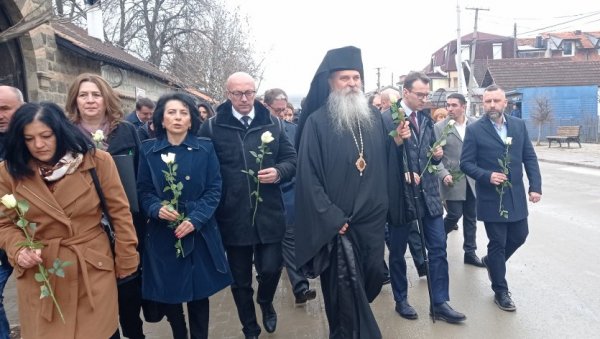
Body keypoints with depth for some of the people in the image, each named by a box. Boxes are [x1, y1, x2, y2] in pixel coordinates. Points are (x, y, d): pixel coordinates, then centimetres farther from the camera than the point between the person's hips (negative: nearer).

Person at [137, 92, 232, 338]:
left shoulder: (205, 148, -1)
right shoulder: (148, 150, 2)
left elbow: (214, 189, -4)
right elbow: (143, 190, 2)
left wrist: (195, 219, -16)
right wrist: (157, 208, -19)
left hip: (199, 232, -1)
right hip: (162, 234, 1)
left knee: (198, 293, 8)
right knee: (166, 293, 9)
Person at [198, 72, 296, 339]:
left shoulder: (273, 123, 4)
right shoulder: (212, 127, -2)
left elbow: (292, 159, 7)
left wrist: (279, 172, -14)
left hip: (269, 214, 1)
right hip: (232, 216, -1)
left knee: (271, 269, 1)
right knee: (240, 280, 12)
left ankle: (266, 303, 38)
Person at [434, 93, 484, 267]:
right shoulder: (439, 127, -4)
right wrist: (444, 174, -19)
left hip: (472, 179, 3)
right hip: (452, 180, -3)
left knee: (471, 218, 10)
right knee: (454, 215, -3)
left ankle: (470, 252, 23)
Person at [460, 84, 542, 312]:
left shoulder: (519, 125, 4)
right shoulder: (474, 130, -7)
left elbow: (529, 157, 6)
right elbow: (466, 163, -8)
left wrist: (535, 186, -2)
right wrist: (487, 176, -23)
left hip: (516, 195, 5)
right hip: (491, 197, -4)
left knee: (520, 236, 14)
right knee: (497, 244, 4)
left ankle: (490, 261, 42)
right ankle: (500, 291, 21)